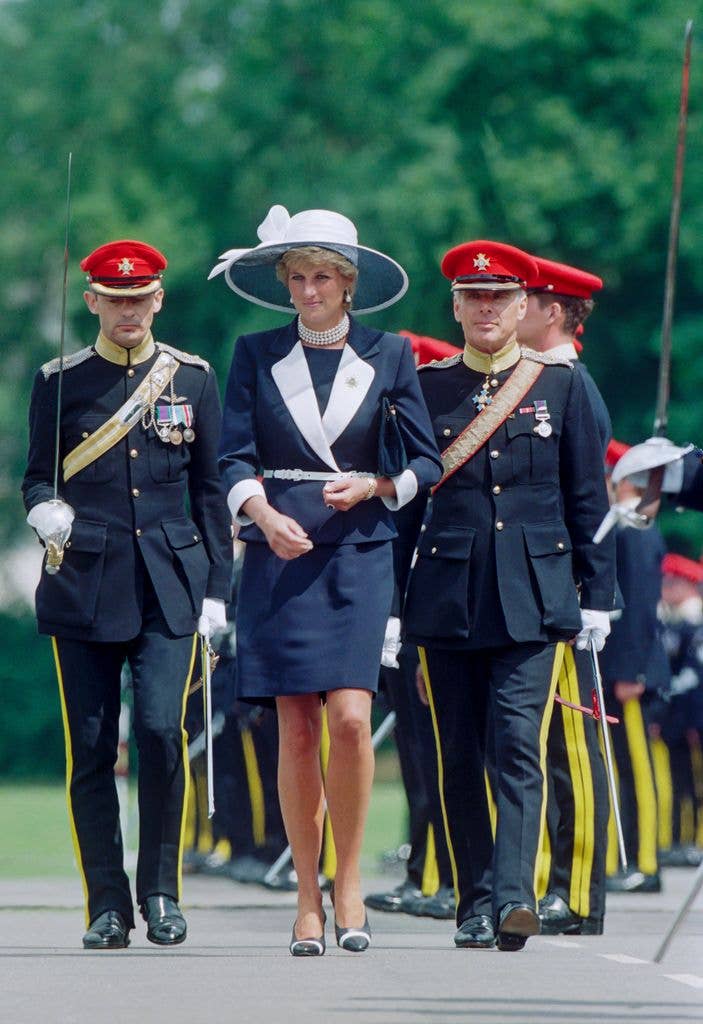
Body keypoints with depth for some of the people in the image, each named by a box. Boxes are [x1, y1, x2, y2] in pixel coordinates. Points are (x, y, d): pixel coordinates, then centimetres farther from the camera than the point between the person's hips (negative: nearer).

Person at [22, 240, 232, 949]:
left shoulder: (192, 379, 9)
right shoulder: (59, 382, 6)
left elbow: (210, 490, 10)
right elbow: (37, 477, 11)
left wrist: (216, 588, 4)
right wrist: (44, 511, -13)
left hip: (168, 584, 0)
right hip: (84, 584, 0)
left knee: (160, 730, -13)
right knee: (91, 748, -1)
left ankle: (161, 891, 2)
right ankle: (108, 904, 8)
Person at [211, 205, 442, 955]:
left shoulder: (388, 356, 8)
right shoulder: (256, 356, 9)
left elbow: (426, 462, 9)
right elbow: (235, 457, 3)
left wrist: (373, 486, -9)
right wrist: (265, 516, -15)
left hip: (359, 554, -1)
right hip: (280, 556, 1)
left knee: (349, 717, -15)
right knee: (296, 728, -1)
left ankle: (348, 883, 0)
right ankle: (308, 899, 6)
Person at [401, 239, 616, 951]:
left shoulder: (560, 386, 7)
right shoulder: (424, 387, 7)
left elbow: (587, 497, 9)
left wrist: (597, 595, 4)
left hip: (533, 598, -1)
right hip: (447, 595, 1)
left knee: (518, 747, -13)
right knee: (459, 758, 3)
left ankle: (512, 896, -20)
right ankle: (475, 905, 11)